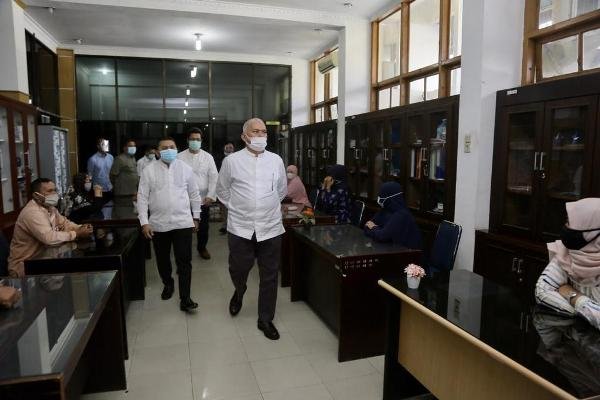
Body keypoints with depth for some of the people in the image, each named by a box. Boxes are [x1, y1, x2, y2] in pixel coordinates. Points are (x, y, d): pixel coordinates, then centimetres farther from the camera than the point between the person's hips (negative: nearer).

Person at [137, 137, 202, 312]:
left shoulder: (185, 168, 2)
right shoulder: (149, 170, -1)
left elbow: (194, 194, 9)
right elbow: (142, 197, -1)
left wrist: (196, 217, 9)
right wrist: (144, 222, -6)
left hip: (183, 222, -1)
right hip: (158, 224, 1)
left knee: (184, 261, -2)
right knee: (162, 260, 16)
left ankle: (185, 298, 4)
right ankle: (168, 284, 42)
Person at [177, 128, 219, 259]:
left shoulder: (208, 157, 3)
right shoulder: (180, 157, 0)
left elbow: (214, 177, 0)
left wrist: (211, 196, -8)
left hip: (203, 199, 1)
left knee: (203, 226, 11)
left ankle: (202, 247, 31)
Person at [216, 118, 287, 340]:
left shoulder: (276, 160, 4)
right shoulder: (231, 161, -2)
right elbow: (222, 190, 10)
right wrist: (237, 208, 7)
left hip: (270, 228, 1)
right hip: (240, 228, -1)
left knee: (269, 277, 8)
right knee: (238, 270, 12)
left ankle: (265, 320, 26)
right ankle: (239, 293, 48)